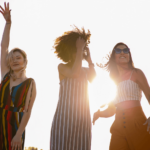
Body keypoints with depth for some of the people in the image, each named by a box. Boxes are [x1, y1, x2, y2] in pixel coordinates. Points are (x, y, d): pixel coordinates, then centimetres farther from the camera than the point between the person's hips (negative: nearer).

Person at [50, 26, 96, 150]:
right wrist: (79, 50, -8)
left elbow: (93, 78, -5)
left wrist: (89, 58, 3)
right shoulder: (62, 67, 5)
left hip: (83, 119, 4)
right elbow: (74, 73, -15)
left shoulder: (85, 71, 16)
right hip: (64, 118, -4)